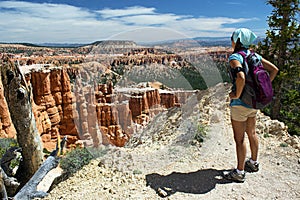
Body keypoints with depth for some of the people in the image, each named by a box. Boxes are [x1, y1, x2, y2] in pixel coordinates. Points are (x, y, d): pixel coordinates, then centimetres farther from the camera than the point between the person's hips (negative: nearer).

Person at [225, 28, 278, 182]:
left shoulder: (234, 57, -17)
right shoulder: (255, 55, 6)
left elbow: (241, 77, -35)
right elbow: (274, 69, 9)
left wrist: (236, 94, -20)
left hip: (240, 103, -8)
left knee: (239, 139, 3)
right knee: (251, 133, 22)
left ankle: (240, 172, 17)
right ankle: (254, 163, 41)